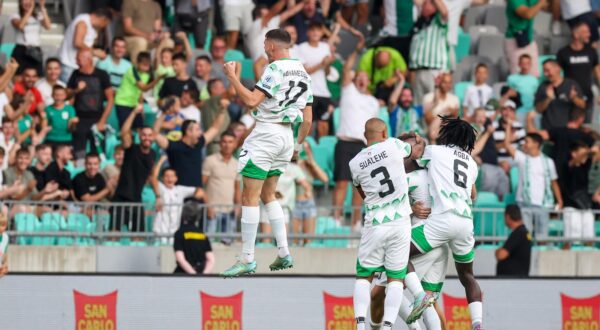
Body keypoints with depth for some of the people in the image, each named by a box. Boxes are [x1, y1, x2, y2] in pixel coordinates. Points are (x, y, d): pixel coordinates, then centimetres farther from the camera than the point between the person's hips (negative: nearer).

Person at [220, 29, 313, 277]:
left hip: (266, 133, -9)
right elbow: (307, 119, 16)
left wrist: (233, 77, -10)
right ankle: (284, 254, 13)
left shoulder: (275, 69, -12)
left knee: (250, 197, -5)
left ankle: (247, 260, -6)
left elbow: (251, 101, -21)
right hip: (287, 136, 9)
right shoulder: (303, 73, 14)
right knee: (268, 195, 20)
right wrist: (297, 146, 27)